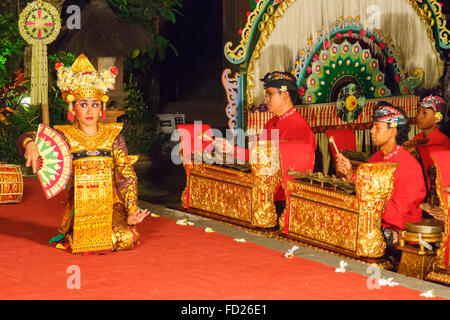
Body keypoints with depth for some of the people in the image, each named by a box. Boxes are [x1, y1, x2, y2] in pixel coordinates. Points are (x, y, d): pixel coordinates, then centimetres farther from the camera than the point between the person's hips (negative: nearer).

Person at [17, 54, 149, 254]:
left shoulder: (113, 136, 6)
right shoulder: (66, 136, 2)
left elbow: (127, 177, 0)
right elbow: (24, 138, -7)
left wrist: (132, 211, -12)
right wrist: (30, 144, -33)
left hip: (111, 205, 1)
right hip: (80, 206, -1)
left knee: (126, 239, -23)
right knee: (83, 244, -25)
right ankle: (74, 233, 11)